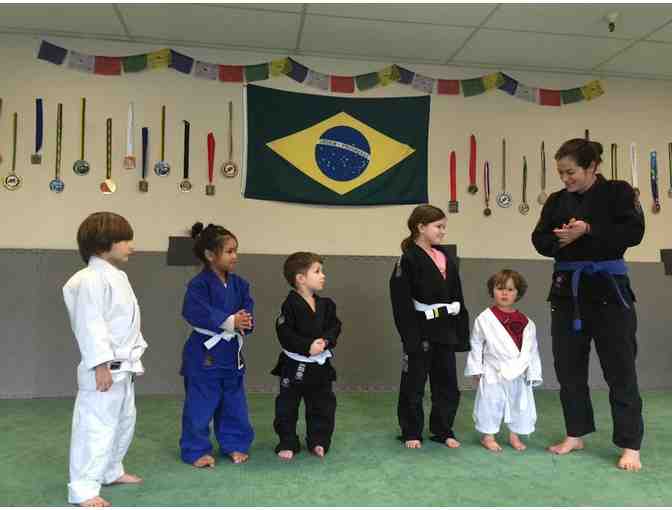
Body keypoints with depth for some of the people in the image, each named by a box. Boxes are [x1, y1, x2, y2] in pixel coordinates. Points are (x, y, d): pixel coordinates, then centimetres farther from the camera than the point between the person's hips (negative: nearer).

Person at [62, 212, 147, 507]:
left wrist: (134, 357, 21)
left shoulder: (119, 277, 12)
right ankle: (83, 490, 8)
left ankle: (111, 471, 39)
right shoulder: (90, 280, -19)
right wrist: (101, 365, -24)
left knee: (124, 422, 22)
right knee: (96, 427, -4)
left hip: (124, 368, 10)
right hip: (103, 370, -10)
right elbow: (90, 325, -24)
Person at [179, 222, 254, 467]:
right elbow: (195, 312, -24)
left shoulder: (238, 284, 5)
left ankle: (234, 445, 31)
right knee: (200, 405, 4)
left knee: (234, 403, 16)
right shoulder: (199, 284, -15)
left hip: (232, 351, 7)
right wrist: (230, 321, -26)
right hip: (205, 352, -6)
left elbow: (248, 309, 4)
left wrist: (244, 322, -19)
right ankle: (196, 450, 21)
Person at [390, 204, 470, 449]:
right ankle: (411, 433, 23)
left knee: (447, 384, 15)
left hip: (445, 330, 7)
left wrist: (462, 332, 9)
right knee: (414, 385, 7)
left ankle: (443, 431, 30)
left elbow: (457, 298, 12)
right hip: (421, 331, -6)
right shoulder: (408, 260, -11)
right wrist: (412, 338, -19)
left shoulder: (447, 258, 9)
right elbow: (402, 303, -16)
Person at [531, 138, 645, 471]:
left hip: (609, 288, -4)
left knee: (620, 368, -2)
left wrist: (588, 230, -21)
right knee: (569, 367, 10)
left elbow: (633, 232, -13)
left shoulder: (618, 191, -2)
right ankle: (575, 435, 25)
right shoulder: (557, 201, 9)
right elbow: (539, 240, 6)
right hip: (567, 289, 5)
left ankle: (629, 446, 10)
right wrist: (558, 239, -15)